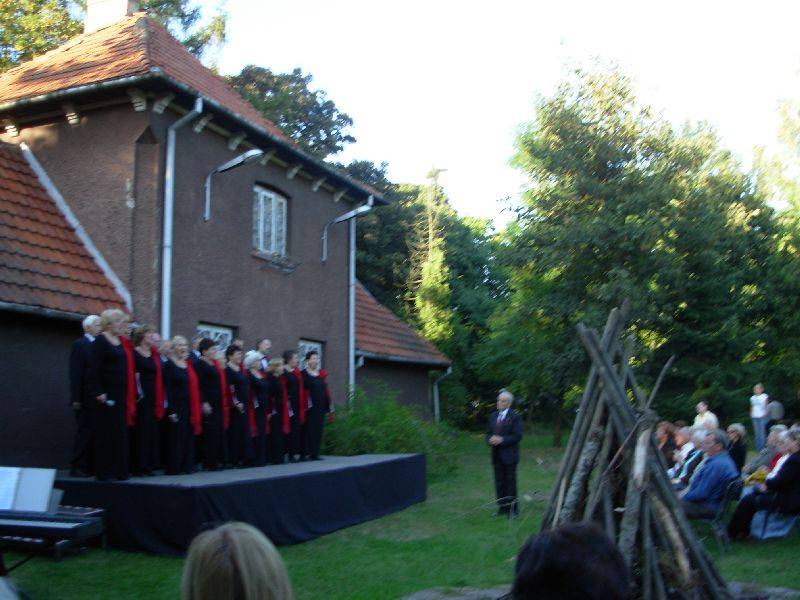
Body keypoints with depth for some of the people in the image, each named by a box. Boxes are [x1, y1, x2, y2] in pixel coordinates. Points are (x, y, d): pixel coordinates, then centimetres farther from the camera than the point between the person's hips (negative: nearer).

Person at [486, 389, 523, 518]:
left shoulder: (515, 417, -6)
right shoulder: (493, 416, 12)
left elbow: (517, 436, -11)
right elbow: (488, 433, 15)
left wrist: (502, 440, -18)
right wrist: (490, 440, -7)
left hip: (509, 455, -5)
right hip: (496, 455, 5)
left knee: (510, 482, 0)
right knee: (499, 482, 8)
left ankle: (512, 509, 8)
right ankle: (502, 507, 17)